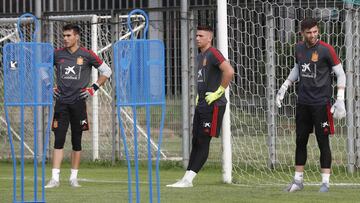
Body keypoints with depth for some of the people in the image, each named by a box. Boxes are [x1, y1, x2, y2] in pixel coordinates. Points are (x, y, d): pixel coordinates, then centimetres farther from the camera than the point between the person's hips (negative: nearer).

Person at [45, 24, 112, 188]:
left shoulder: (87, 55, -1)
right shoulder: (57, 54, 5)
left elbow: (106, 71, 7)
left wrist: (94, 88, 0)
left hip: (78, 102, -1)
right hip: (61, 102, 1)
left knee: (76, 141, 5)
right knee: (59, 140, -6)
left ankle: (73, 177, 13)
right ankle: (55, 178, -9)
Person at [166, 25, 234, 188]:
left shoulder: (213, 54, -12)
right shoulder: (200, 57, 17)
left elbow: (229, 71, -24)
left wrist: (219, 91, -18)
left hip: (213, 105, -10)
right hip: (201, 105, 10)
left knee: (203, 142, -7)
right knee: (196, 142, 8)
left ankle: (188, 179, -8)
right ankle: (187, 179, 8)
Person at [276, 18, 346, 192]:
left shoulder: (325, 50, -10)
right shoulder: (299, 48, 6)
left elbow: (340, 74, -7)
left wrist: (340, 100, -14)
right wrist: (285, 86, 14)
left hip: (321, 103, -5)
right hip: (303, 102, 5)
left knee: (323, 142, -2)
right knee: (300, 141, 9)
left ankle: (325, 182, 3)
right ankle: (298, 181, 18)